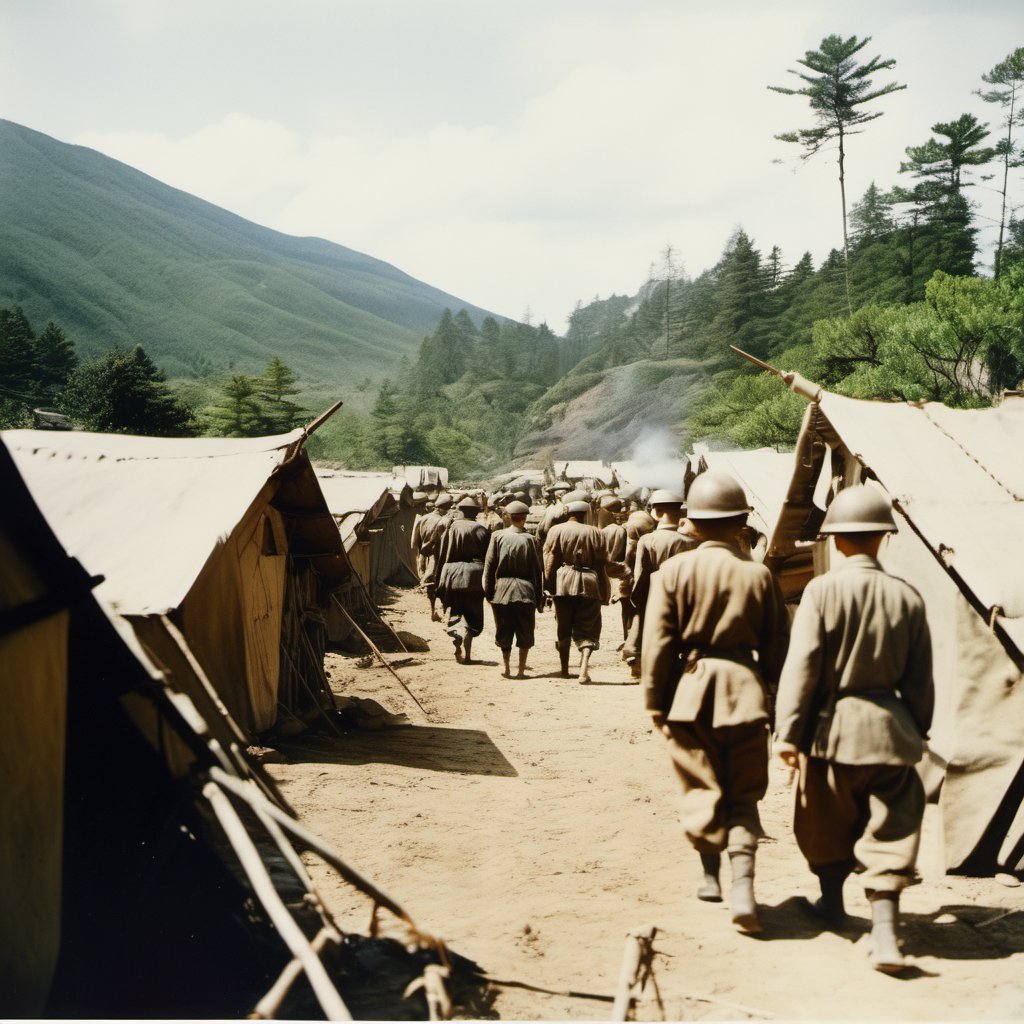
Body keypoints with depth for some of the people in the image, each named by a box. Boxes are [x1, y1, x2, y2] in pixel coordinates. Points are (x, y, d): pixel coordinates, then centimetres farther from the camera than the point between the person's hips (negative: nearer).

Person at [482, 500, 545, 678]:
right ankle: (521, 670, 6)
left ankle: (507, 669, 14)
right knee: (525, 633, 8)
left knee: (504, 632, 12)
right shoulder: (529, 540, -4)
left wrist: (488, 592, 9)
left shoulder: (497, 536, -2)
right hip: (525, 590, -1)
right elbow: (538, 571, -1)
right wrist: (540, 598, 6)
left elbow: (489, 565, 0)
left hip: (502, 589, 1)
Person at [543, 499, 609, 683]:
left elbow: (550, 559, -3)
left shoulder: (556, 530, 4)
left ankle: (564, 670, 20)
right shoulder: (594, 532, 4)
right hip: (589, 584, -1)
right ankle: (584, 669, -16)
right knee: (587, 630, 2)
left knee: (563, 630, 13)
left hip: (563, 584, 1)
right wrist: (603, 594, 6)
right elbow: (600, 564, 2)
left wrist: (549, 585, -1)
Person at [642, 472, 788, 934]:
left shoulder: (674, 571, -5)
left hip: (691, 688, 0)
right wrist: (775, 694, 16)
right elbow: (776, 647, 5)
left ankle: (710, 875, 25)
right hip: (744, 690, 1)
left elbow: (657, 644, -4)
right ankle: (742, 885, -7)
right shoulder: (758, 574, -1)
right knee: (743, 793, 7)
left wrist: (656, 704, 5)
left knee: (702, 786, 14)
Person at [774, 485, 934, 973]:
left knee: (825, 821, 18)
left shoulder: (822, 590, -11)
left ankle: (832, 899, 36)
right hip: (890, 727, 2)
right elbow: (919, 679, 4)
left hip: (833, 723, -2)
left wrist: (788, 731, -9)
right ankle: (885, 929, -4)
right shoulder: (907, 597, -1)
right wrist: (918, 731, 16)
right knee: (890, 828, 5)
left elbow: (801, 666, -13)